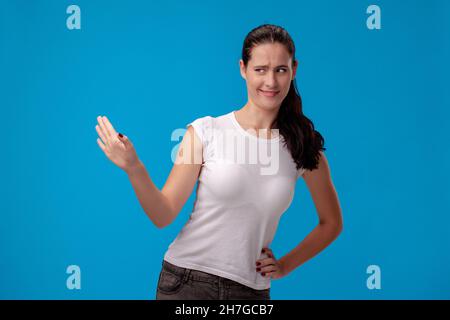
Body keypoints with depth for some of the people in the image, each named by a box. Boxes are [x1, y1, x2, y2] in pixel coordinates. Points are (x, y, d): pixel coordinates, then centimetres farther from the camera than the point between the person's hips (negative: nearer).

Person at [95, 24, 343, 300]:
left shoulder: (304, 148, -3)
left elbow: (331, 223, 12)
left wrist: (286, 265, 4)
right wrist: (134, 169, -25)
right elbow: (163, 216, -10)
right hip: (187, 282, -1)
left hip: (251, 289, 2)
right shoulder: (205, 131, -8)